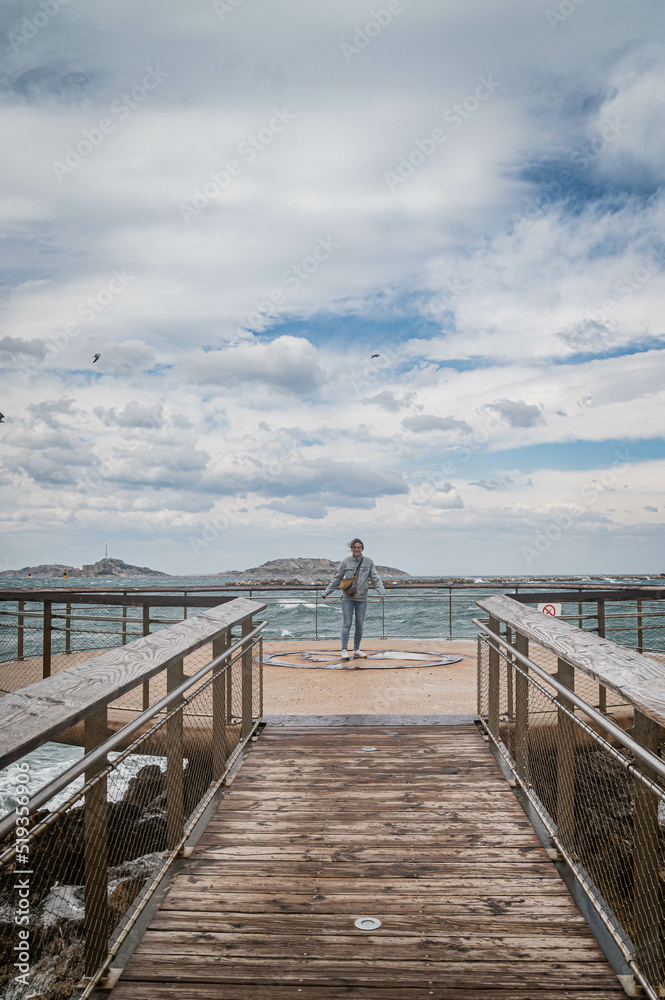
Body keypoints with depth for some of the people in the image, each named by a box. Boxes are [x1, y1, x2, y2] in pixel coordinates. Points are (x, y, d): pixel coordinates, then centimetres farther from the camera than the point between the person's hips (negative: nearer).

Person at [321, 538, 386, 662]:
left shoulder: (368, 562, 4)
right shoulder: (346, 562, 2)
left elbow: (375, 579, 2)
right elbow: (336, 579, 7)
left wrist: (381, 592, -14)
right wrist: (326, 593, 5)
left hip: (362, 598, 2)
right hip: (347, 598, -2)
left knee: (359, 625, 7)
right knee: (347, 624, -5)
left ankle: (356, 649, 19)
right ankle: (344, 650, -2)